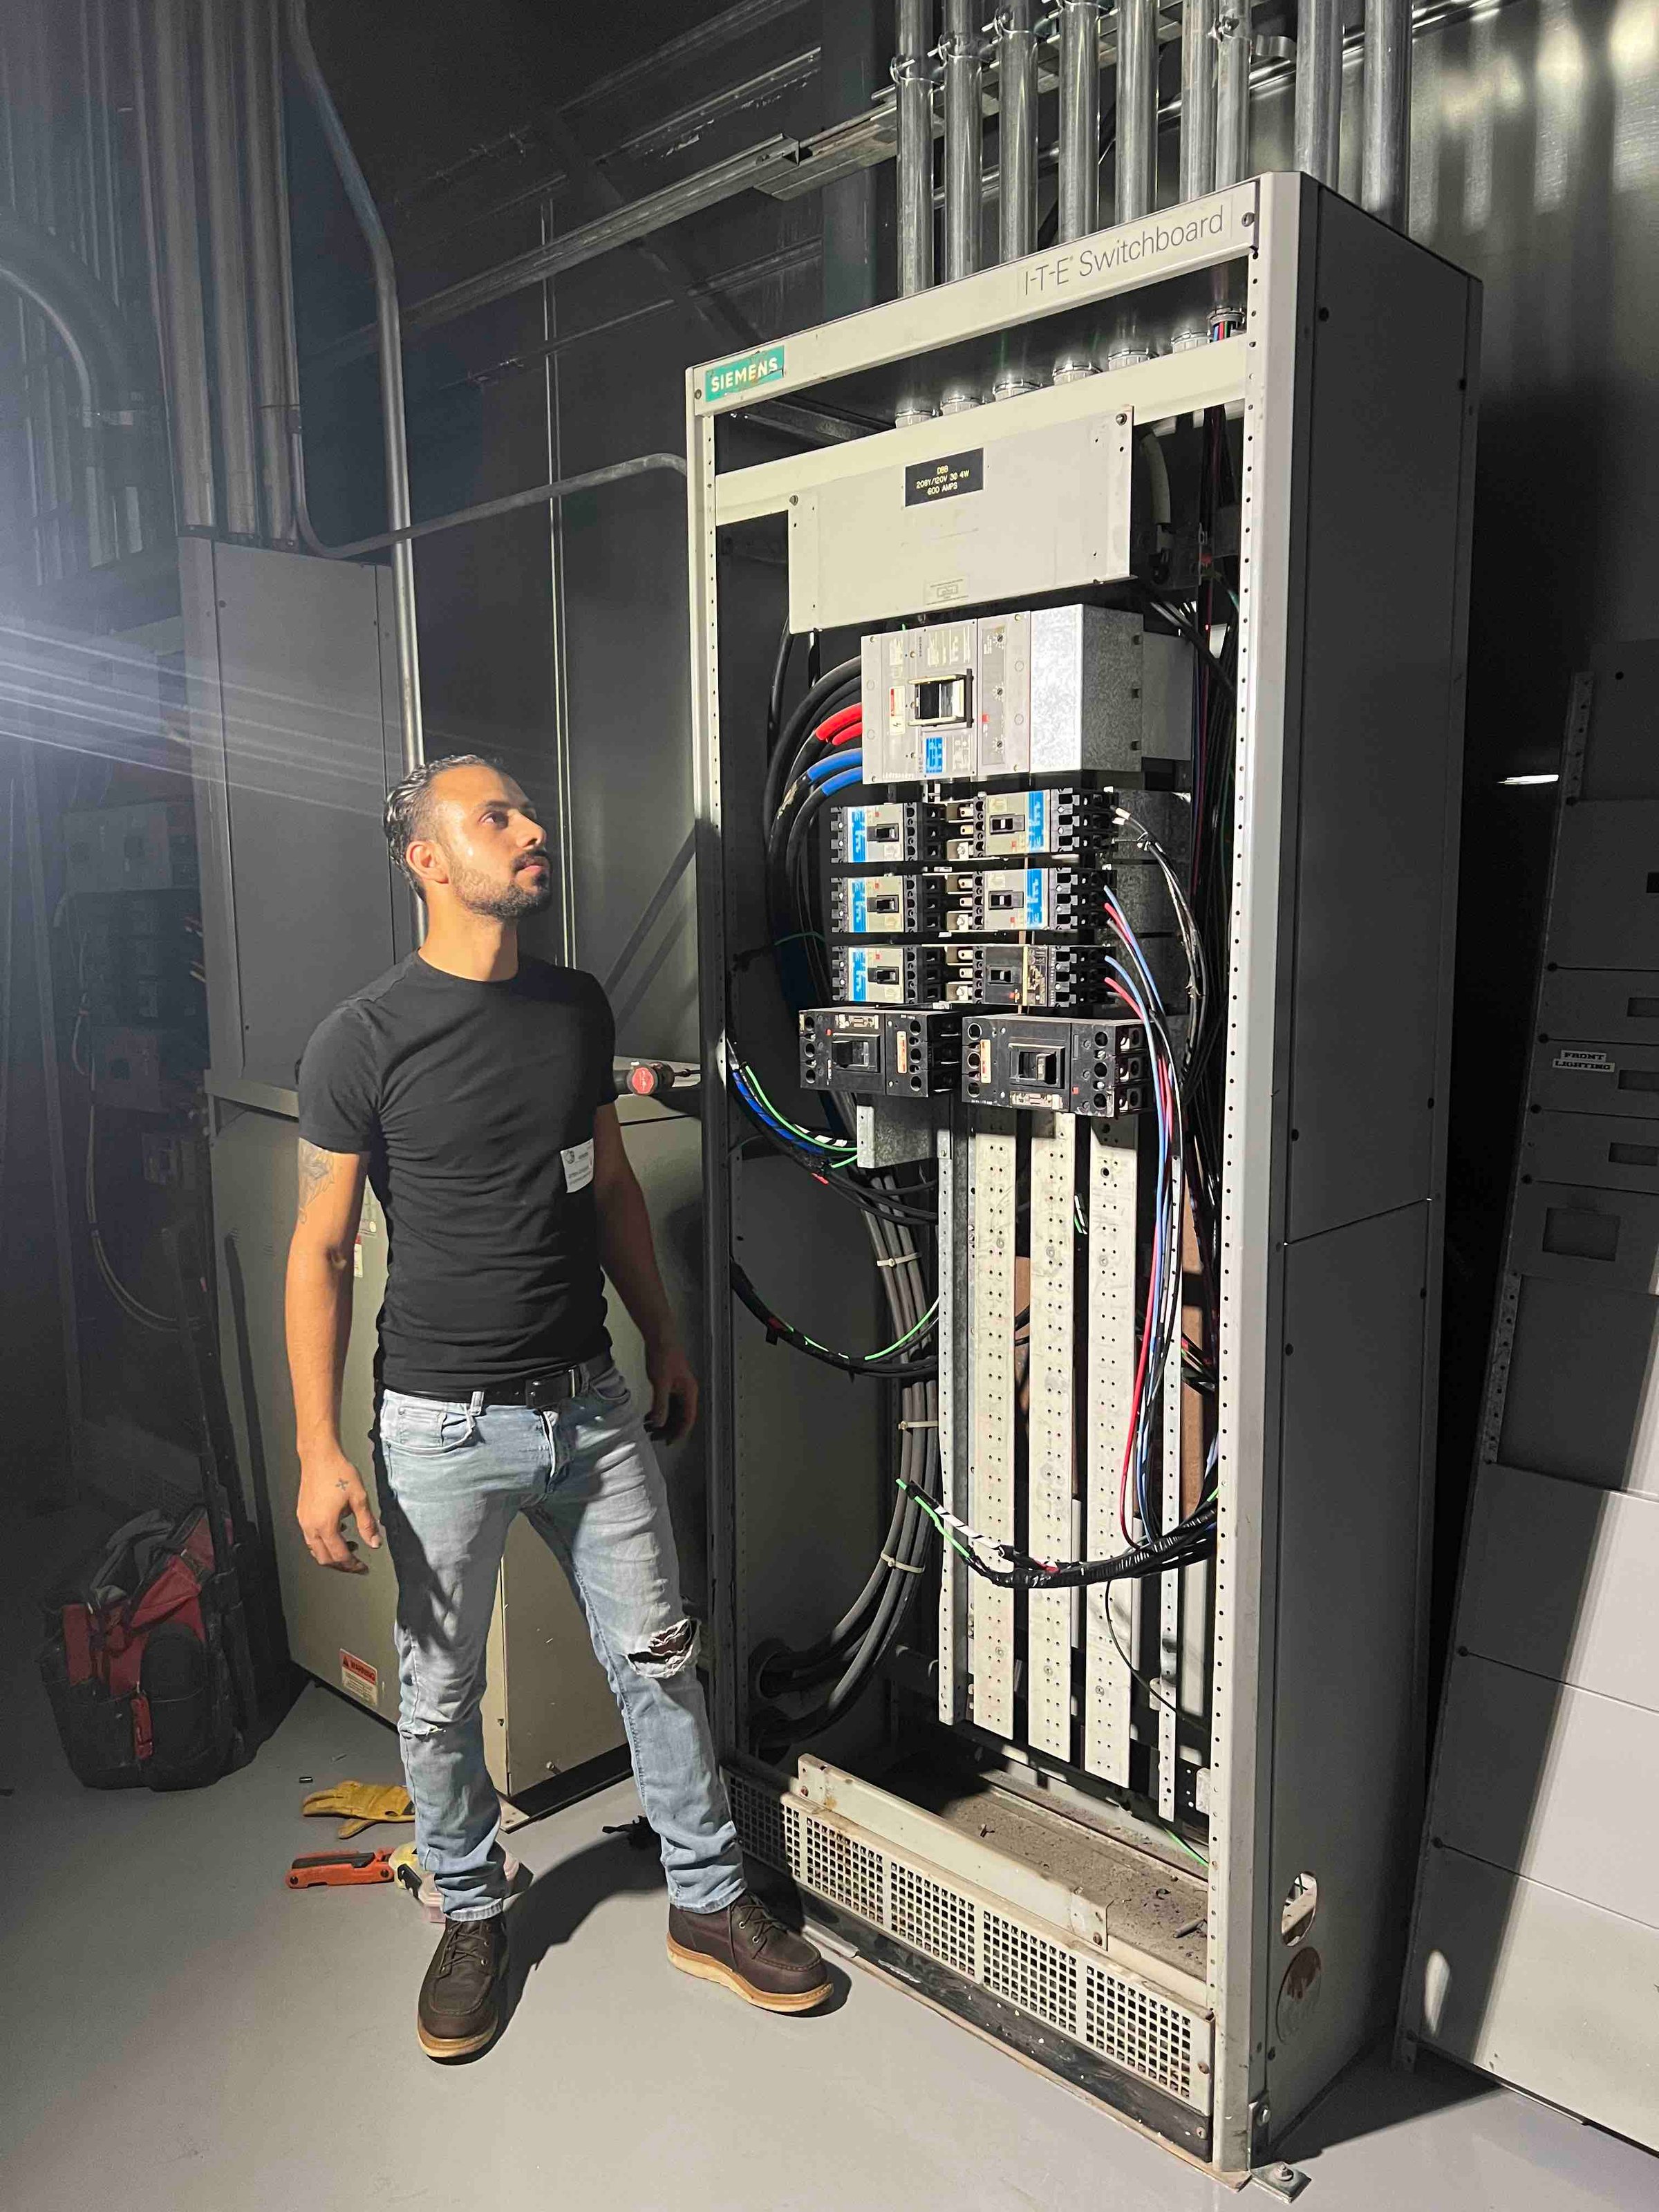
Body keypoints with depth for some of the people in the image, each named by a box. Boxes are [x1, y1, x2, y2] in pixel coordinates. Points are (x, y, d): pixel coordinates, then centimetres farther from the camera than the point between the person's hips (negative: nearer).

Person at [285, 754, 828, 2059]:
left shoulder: (577, 1009, 4)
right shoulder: (362, 1043, -11)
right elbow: (321, 1251, -8)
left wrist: (664, 1339, 16)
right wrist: (319, 1451, -11)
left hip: (592, 1404, 4)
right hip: (444, 1424, -4)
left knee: (658, 1656, 11)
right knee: (443, 1696, 12)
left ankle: (709, 1904, 30)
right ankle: (472, 1914, 37)